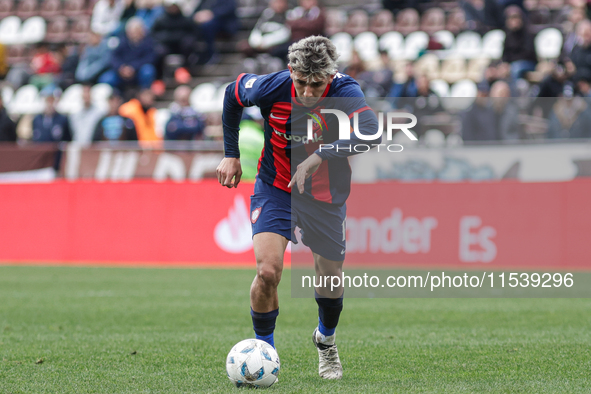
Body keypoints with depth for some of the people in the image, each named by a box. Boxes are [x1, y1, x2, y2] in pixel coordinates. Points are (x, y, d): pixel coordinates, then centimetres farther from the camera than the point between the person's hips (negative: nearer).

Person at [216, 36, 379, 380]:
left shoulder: (345, 91, -25)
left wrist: (318, 157, -49)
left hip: (326, 195, 1)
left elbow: (370, 132, -44)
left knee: (331, 279, 9)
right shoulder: (271, 88, -21)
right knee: (268, 271, -18)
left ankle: (326, 339, 42)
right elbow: (233, 94, 2)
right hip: (276, 188, -1)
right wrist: (231, 154, 5)